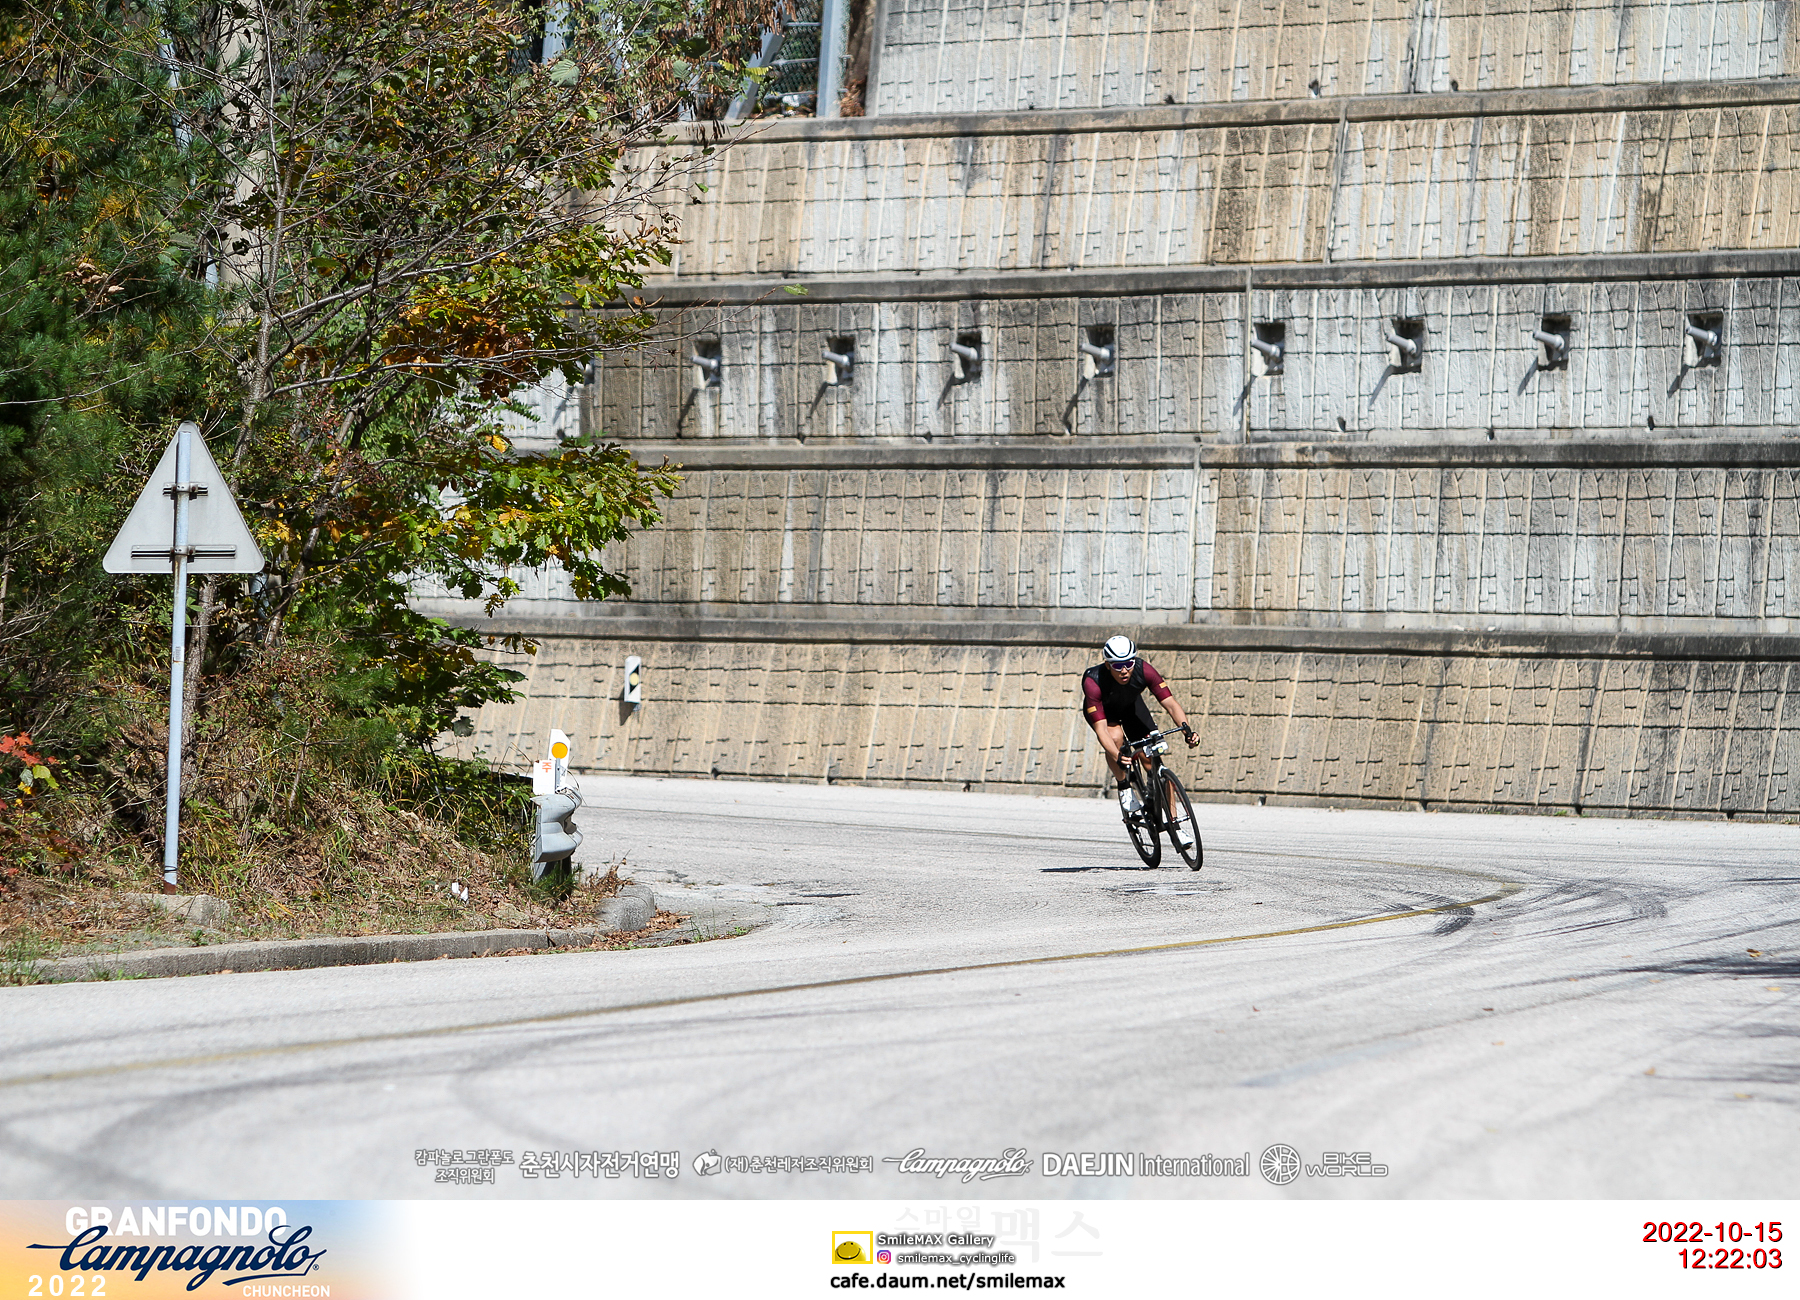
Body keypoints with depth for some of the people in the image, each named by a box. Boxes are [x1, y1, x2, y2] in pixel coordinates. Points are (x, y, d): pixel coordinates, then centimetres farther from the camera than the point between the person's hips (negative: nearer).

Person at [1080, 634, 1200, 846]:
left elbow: (1170, 703, -34)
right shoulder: (1093, 681, -39)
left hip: (1131, 706, 2)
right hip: (1102, 709, -2)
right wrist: (1118, 757, -58)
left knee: (1154, 762, -10)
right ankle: (1124, 787, -9)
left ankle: (1174, 822, -1)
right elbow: (1101, 728, -43)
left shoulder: (1143, 670, -34)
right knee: (1116, 737, -35)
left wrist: (1187, 730, -51)